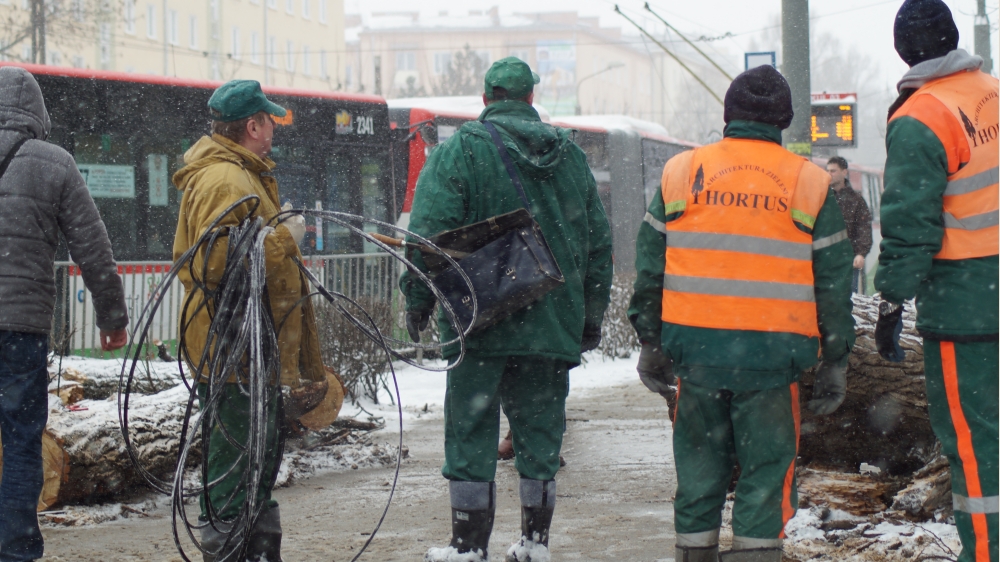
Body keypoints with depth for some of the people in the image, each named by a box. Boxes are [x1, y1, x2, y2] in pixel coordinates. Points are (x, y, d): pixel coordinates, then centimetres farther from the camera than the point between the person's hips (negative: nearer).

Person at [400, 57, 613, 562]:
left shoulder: (459, 151, -4)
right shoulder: (571, 157, 10)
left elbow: (429, 234, -11)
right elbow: (598, 243, 15)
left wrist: (418, 300, -1)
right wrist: (592, 315, 22)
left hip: (480, 322, -4)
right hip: (553, 325, 4)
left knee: (471, 431, 2)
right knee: (540, 433, 10)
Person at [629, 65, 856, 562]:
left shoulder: (681, 172, 7)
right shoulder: (810, 184, 3)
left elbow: (650, 264, 8)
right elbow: (833, 281, 4)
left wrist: (651, 340, 13)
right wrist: (834, 361, 9)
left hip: (695, 343, 2)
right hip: (771, 352, -2)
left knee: (699, 463, 12)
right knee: (767, 465, 4)